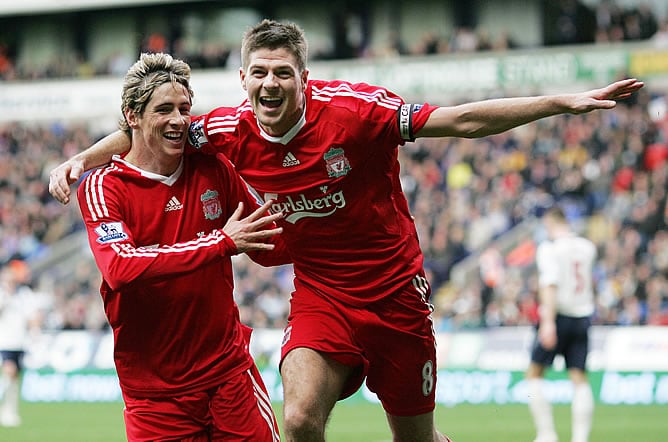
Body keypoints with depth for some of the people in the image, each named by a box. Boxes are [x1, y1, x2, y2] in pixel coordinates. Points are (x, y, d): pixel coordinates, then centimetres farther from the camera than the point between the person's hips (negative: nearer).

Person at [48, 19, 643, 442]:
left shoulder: (351, 109, -19)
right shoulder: (234, 133, -9)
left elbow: (462, 121, -17)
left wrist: (565, 102, -21)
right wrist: (80, 161, -6)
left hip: (396, 293, -2)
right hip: (321, 297, 2)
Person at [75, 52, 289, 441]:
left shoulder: (212, 170, 5)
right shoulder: (103, 187, -7)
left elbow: (271, 247, 17)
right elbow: (121, 267, -26)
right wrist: (222, 242, -26)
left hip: (230, 370, 3)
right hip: (154, 391, -3)